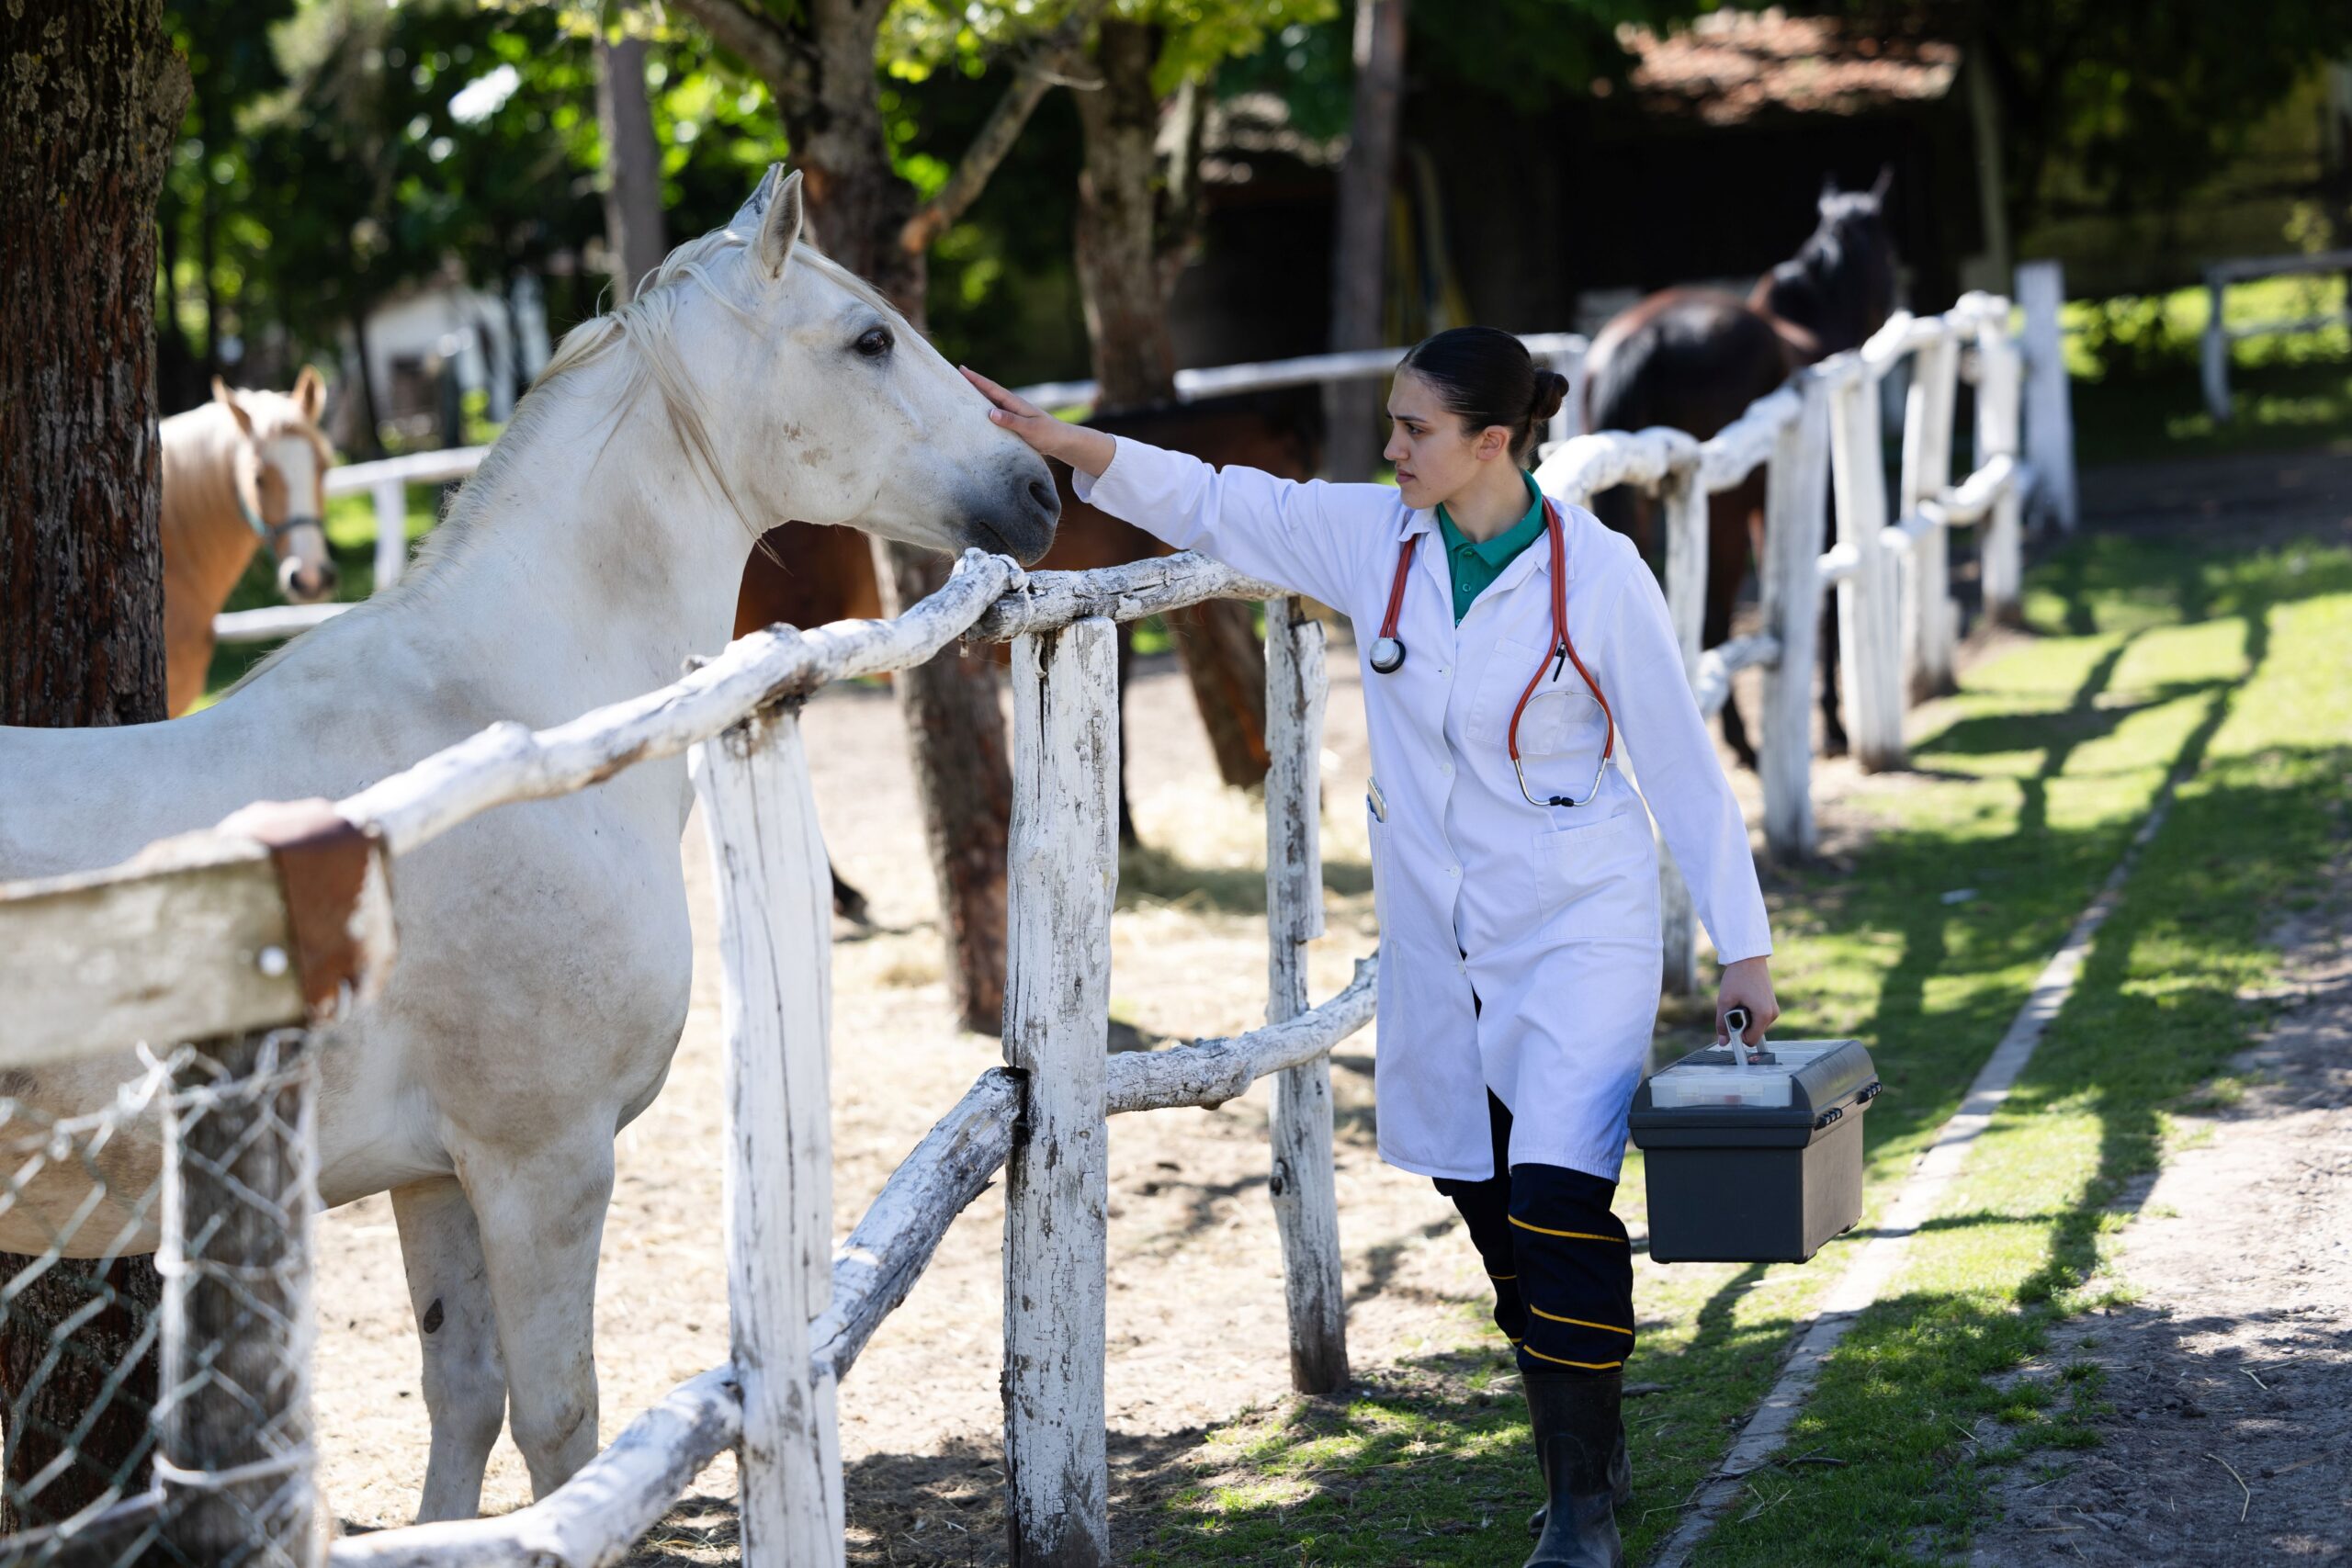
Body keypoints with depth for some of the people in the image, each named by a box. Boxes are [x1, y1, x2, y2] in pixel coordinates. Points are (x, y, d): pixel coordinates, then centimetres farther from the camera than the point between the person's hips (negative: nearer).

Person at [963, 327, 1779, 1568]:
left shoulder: (1598, 574, -14)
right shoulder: (1369, 537, -3)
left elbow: (1681, 764, -8)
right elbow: (1209, 503, 5)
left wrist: (1742, 944, -5)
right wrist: (1066, 444, -8)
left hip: (1580, 928, -5)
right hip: (1436, 933, 5)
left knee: (1558, 1194, -15)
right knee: (1486, 1200, 11)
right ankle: (1592, 1451, 29)